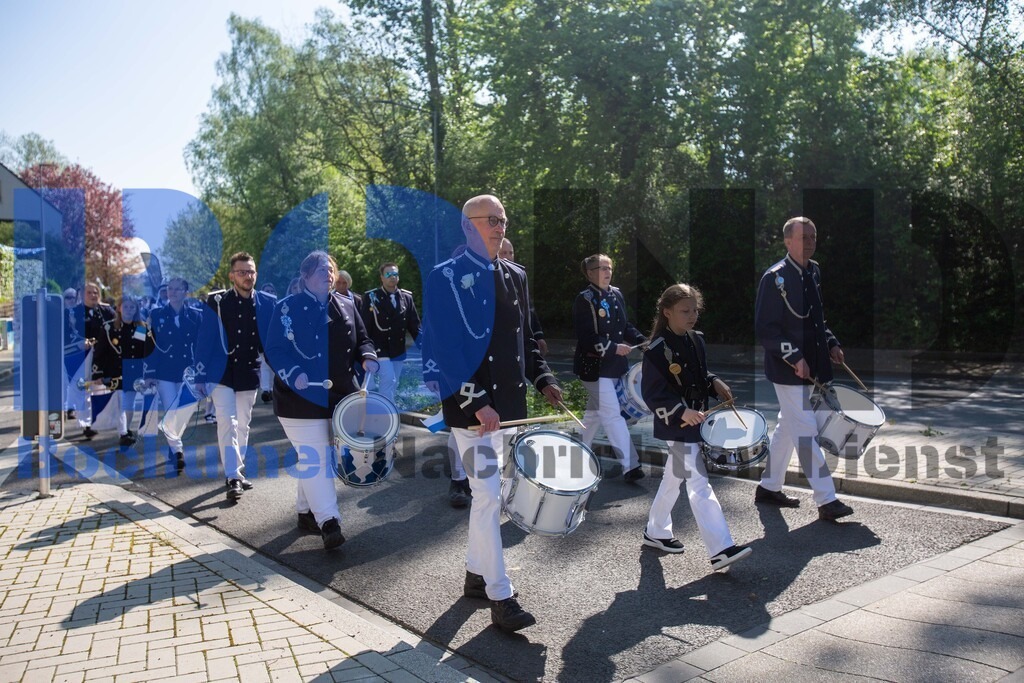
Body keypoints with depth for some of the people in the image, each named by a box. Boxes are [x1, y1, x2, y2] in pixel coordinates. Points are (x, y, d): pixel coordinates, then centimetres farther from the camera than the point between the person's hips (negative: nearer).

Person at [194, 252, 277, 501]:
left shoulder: (267, 302, 0)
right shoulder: (217, 302, -7)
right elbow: (204, 340, -6)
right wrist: (200, 377, -8)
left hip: (250, 374, 3)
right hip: (222, 372, -3)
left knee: (243, 424, 13)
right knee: (227, 422, -11)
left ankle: (237, 471, 26)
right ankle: (233, 478, -9)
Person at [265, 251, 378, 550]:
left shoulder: (346, 306, 11)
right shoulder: (288, 307, -4)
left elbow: (362, 339, 18)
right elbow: (275, 349, -9)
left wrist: (367, 358, -4)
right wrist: (294, 374, -26)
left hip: (339, 396, 5)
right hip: (301, 396, -5)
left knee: (314, 457, 13)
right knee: (315, 458, -9)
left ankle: (306, 510, 28)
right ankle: (328, 522, -7)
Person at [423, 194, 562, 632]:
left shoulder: (515, 276, 13)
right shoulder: (445, 278, -8)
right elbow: (445, 349, -15)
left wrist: (542, 379, 5)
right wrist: (477, 403, -21)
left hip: (508, 404, 7)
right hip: (470, 407, -7)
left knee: (488, 493, 15)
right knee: (489, 495, -6)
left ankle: (476, 575, 31)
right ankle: (500, 598, 3)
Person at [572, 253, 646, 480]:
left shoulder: (616, 295, 9)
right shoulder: (585, 300, -14)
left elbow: (625, 325, 15)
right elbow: (586, 336, -20)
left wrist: (642, 341, 0)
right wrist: (613, 348, -24)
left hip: (614, 364, 8)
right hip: (594, 365, -8)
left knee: (594, 412, 18)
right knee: (613, 414, -8)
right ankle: (630, 466, -5)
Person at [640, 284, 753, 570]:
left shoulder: (696, 340, 6)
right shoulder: (657, 349, -18)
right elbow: (651, 392, -19)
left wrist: (715, 383, 1)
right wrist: (681, 412, -29)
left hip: (696, 420, 8)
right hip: (676, 426, -8)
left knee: (673, 479, 19)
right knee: (699, 485, -10)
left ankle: (655, 532, 35)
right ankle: (720, 550, -8)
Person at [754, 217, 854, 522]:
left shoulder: (814, 271, 9)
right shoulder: (774, 278, -15)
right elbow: (765, 329, -17)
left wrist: (831, 342, 7)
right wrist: (794, 358, -22)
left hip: (811, 365, 9)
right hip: (788, 369, -9)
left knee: (787, 426, 16)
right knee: (806, 431, -6)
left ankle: (769, 487, 29)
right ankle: (826, 501, 0)